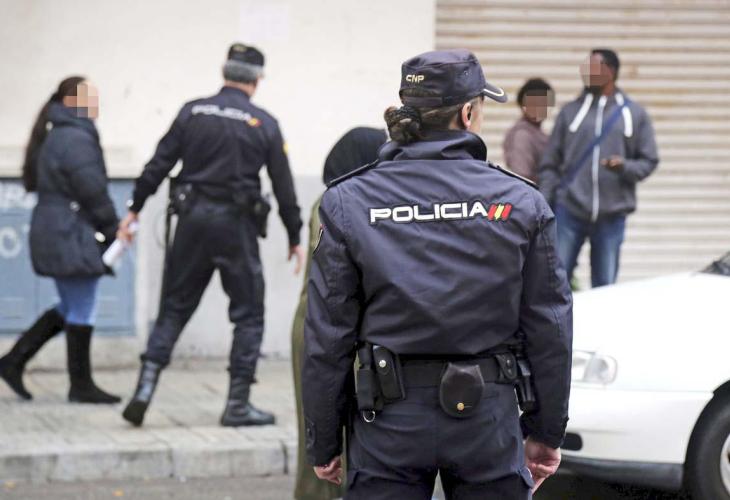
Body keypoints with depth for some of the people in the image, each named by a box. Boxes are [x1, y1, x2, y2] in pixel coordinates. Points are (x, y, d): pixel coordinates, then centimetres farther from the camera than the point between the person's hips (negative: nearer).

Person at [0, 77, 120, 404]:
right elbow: (93, 191, -19)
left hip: (54, 235, 10)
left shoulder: (55, 137, 16)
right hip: (73, 237, -10)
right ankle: (81, 386, 6)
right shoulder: (76, 139, -16)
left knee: (69, 309, 17)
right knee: (81, 312, -1)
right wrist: (113, 229, -7)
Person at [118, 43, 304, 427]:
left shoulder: (193, 112, 2)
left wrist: (135, 209, 12)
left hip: (193, 220, 2)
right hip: (237, 225, -2)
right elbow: (283, 186, 1)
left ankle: (145, 389, -2)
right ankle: (238, 405, 3)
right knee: (248, 315, 6)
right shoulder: (264, 125, -1)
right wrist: (295, 238, 10)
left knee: (174, 309, 10)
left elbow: (159, 165, 2)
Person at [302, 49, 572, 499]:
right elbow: (549, 329, 1)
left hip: (391, 414, 0)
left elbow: (328, 335, -2)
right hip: (489, 418, 1)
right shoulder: (520, 203, -2)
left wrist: (324, 443, 6)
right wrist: (547, 432, 12)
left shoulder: (349, 203, -3)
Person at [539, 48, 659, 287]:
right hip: (569, 211, 0)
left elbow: (649, 161, 7)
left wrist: (625, 166, -14)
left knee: (605, 285, 4)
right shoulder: (571, 111, 8)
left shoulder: (634, 114, 8)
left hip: (612, 216, 0)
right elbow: (550, 163, 8)